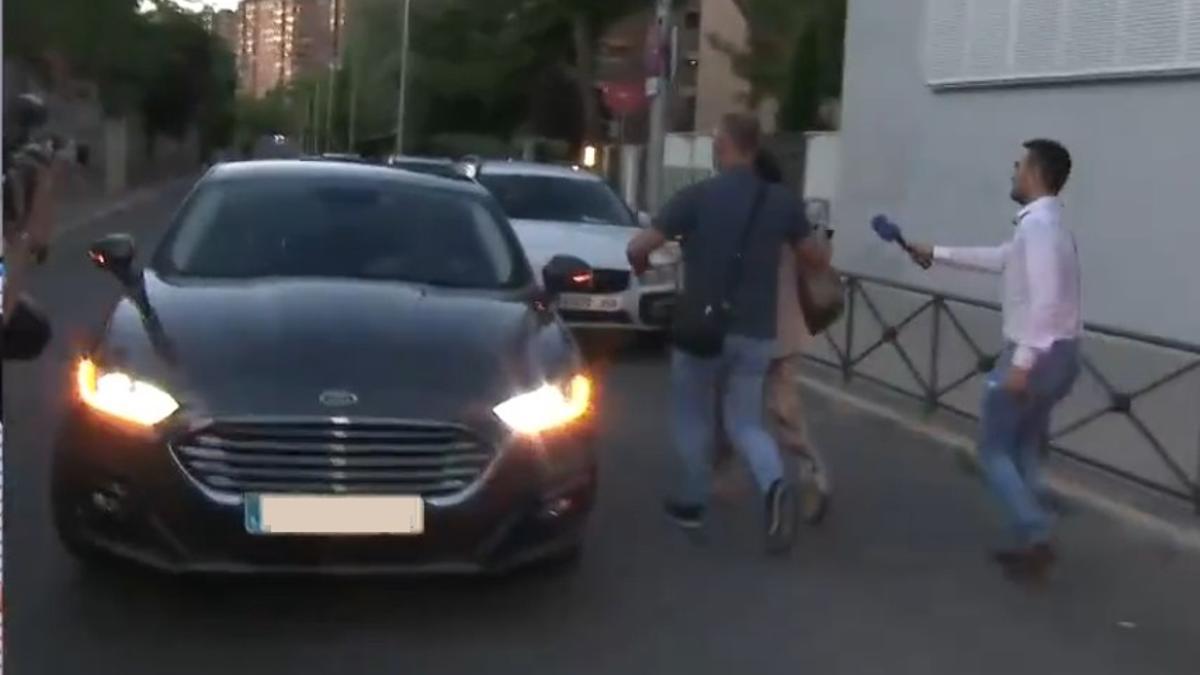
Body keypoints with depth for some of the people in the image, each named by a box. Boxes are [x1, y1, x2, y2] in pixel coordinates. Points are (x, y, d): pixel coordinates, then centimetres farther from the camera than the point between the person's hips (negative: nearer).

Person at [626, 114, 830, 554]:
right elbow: (814, 258, 12)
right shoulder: (781, 201, 1)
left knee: (693, 417, 18)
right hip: (756, 332, 3)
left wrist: (641, 265, 12)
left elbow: (638, 248, -12)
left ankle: (692, 503, 26)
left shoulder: (697, 197, -9)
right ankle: (775, 487, -15)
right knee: (745, 422, 12)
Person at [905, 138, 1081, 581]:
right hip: (1059, 354, 9)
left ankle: (1037, 540, -4)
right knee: (1024, 450, 17)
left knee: (994, 450, 3)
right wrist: (937, 254, 35)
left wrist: (1021, 363, -28)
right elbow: (999, 259, 29)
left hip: (1037, 354, -9)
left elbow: (1046, 301, -27)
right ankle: (1033, 542, 20)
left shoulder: (1038, 224, -18)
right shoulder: (1047, 224, 14)